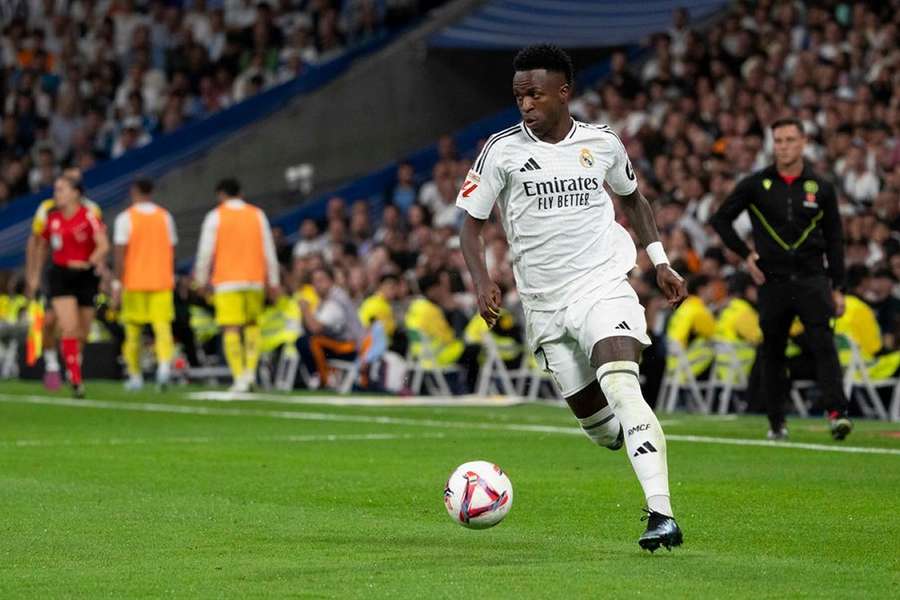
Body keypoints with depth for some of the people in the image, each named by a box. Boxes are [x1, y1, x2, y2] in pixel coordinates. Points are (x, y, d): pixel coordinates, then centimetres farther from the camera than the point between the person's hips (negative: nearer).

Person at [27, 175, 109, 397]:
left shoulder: (89, 216, -8)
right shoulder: (52, 217, 4)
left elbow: (103, 245, -17)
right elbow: (42, 245, 19)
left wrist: (89, 263, -32)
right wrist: (35, 275, 22)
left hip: (85, 276, -1)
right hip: (60, 275, 1)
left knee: (82, 332, 8)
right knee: (69, 328, -16)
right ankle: (75, 380, -14)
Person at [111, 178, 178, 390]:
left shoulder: (126, 218, -4)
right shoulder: (165, 217, 7)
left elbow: (120, 253, -9)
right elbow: (172, 251, 11)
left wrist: (117, 284, -7)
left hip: (134, 283, -2)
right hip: (162, 282, 2)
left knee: (133, 331, 10)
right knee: (163, 326, -5)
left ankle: (135, 376, 16)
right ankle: (164, 364, -30)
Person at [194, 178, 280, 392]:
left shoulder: (215, 216, 0)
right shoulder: (257, 215, 9)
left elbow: (206, 252, -3)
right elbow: (269, 250, 7)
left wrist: (202, 280, 6)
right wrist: (273, 281, 11)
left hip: (227, 281, -3)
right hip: (255, 279, 3)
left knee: (231, 329, -4)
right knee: (252, 326, 16)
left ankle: (239, 378, -11)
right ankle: (251, 372, 3)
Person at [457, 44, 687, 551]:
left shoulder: (603, 144, 2)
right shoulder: (503, 151, -3)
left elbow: (633, 197, 21)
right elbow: (471, 222, 2)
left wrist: (661, 262, 14)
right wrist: (483, 282, -15)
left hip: (603, 287, -2)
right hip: (546, 305, 2)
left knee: (620, 387, -25)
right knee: (597, 422, 4)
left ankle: (662, 516, -31)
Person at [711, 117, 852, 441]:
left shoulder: (820, 187, 6)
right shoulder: (755, 185, 3)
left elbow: (834, 240, 11)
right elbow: (721, 219, 10)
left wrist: (837, 287, 7)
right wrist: (745, 254, -1)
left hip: (811, 278, -1)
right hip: (772, 280, 1)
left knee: (823, 344, -16)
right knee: (772, 352, 6)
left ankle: (837, 413, -25)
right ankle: (777, 422, 17)